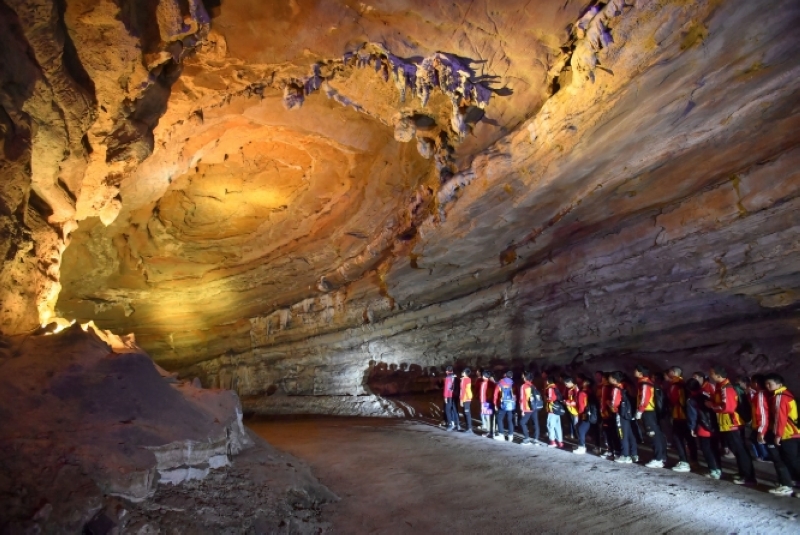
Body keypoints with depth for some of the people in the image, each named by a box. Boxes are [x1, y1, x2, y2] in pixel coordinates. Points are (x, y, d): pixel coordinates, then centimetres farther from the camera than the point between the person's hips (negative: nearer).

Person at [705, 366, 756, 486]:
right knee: (738, 450, 16)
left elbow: (727, 407, -26)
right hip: (727, 424, 10)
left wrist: (711, 405, -15)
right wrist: (711, 402, 3)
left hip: (731, 424, -10)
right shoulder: (721, 387, 11)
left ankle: (749, 478, 5)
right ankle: (744, 475, 25)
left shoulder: (725, 388, -20)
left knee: (740, 451, -2)